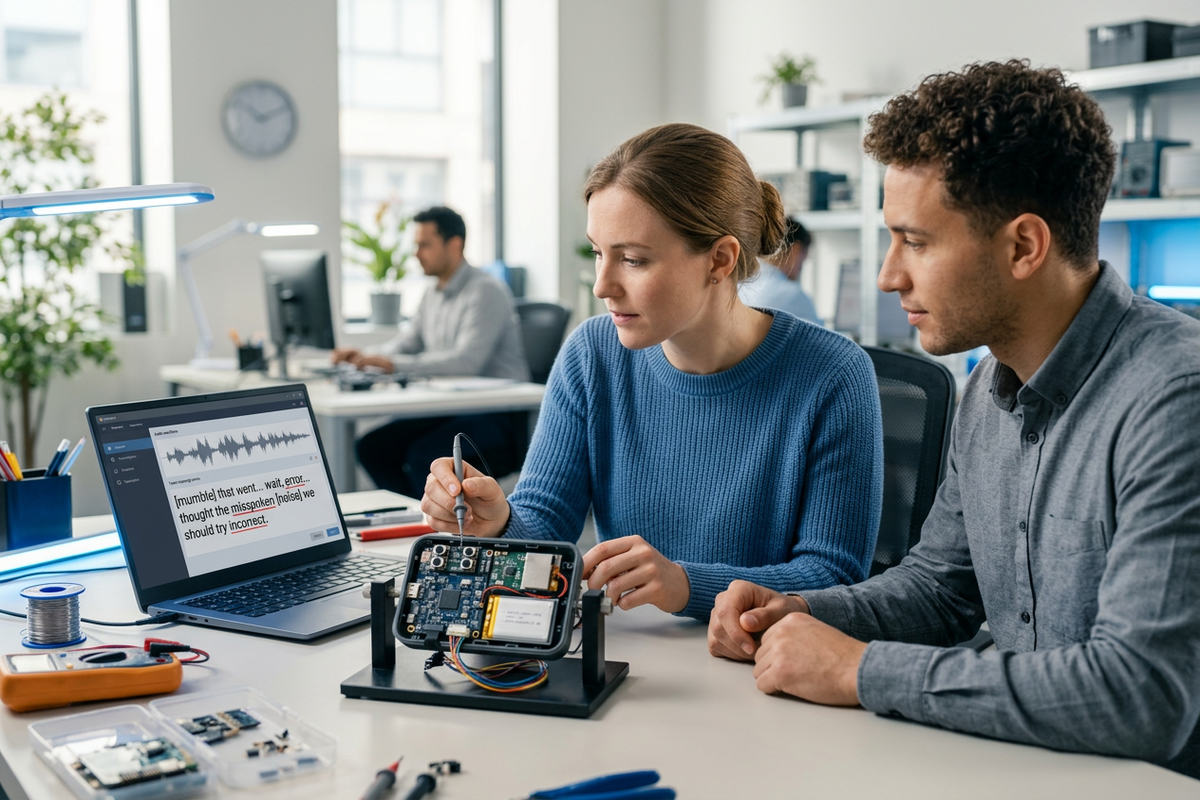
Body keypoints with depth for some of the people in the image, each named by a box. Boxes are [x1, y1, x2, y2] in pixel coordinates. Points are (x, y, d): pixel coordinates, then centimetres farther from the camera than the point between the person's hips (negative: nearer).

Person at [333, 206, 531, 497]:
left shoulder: (485, 291, -15)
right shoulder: (434, 293, 14)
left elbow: (467, 360, -27)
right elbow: (409, 342, 23)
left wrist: (394, 364, -28)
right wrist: (366, 358, 2)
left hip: (498, 417, -9)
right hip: (449, 411, 9)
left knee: (424, 454, -29)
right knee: (372, 446, -4)